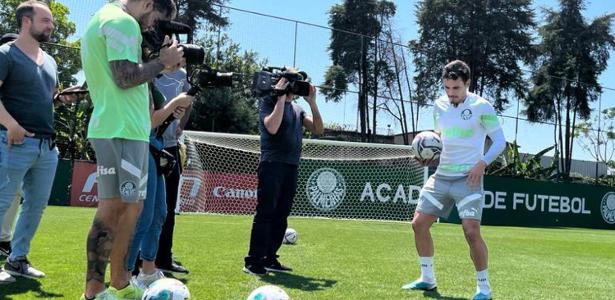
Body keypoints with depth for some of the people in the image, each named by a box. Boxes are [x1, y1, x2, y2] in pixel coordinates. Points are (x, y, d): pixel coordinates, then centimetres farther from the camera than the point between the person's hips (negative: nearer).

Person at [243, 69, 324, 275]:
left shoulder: (297, 109, 18)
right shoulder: (268, 101, -1)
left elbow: (318, 129, 11)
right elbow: (272, 127, -19)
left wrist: (312, 102, 3)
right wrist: (281, 97, -13)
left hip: (291, 167, 7)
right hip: (272, 165, -7)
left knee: (281, 215, 7)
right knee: (266, 213, -9)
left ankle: (269, 258, 14)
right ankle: (253, 261, -6)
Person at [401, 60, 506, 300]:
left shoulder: (481, 106, -8)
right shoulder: (439, 105, 8)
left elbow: (500, 141, -5)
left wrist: (482, 163, -21)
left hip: (468, 178, -6)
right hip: (441, 176, 6)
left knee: (471, 231, -18)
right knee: (419, 224, 4)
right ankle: (427, 279, 22)